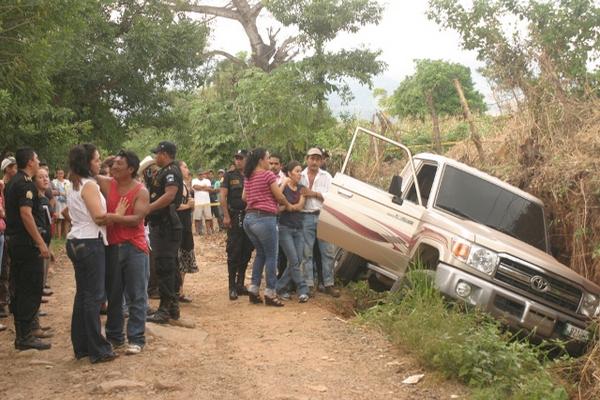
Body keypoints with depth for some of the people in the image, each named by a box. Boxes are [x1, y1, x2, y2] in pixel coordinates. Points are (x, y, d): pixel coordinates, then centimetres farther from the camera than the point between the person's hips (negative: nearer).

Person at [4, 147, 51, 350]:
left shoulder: (12, 183, 15)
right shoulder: (26, 184, -15)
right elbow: (26, 213, -24)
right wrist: (41, 242, -24)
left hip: (13, 240, 10)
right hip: (26, 242, -10)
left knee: (19, 288, 14)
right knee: (32, 288, -5)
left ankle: (21, 333, 20)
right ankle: (25, 336, -3)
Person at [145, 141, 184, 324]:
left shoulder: (171, 171, -13)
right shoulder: (164, 172, 20)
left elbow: (170, 195, -27)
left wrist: (148, 208, -26)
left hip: (166, 226, -11)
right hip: (163, 225, 11)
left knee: (164, 267, -9)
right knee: (169, 266, 13)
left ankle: (165, 310, -7)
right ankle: (173, 307, 20)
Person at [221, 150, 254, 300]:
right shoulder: (229, 175, 2)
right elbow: (223, 196, -3)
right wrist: (226, 216, -13)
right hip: (234, 216, -3)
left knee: (246, 252, 8)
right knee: (233, 253, -4)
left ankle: (240, 284, 19)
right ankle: (232, 287, 0)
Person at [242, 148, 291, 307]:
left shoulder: (248, 177, 14)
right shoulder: (268, 174, -9)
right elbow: (279, 196, -5)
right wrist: (288, 205, 12)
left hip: (249, 218, 8)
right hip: (264, 218, -8)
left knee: (260, 254, 18)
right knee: (271, 256, 0)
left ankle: (253, 289, 15)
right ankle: (270, 293, 3)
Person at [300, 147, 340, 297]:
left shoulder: (326, 176, 10)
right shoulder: (300, 177, 9)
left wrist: (313, 193, -9)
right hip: (306, 217, -1)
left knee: (327, 251, 2)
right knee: (307, 253, 1)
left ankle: (328, 284, 9)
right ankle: (309, 285, 7)